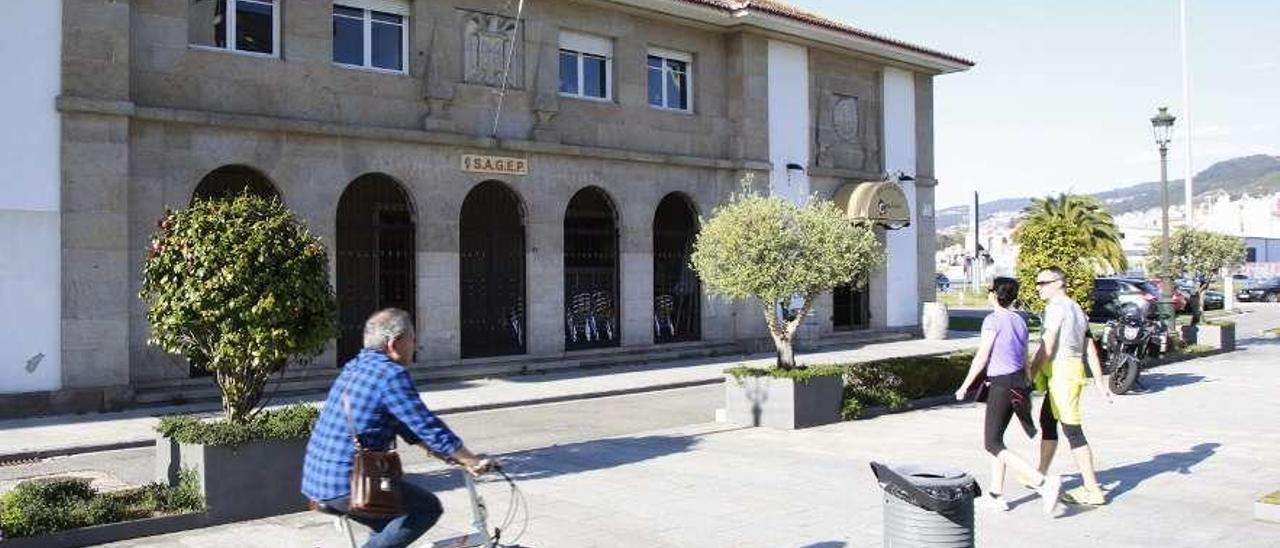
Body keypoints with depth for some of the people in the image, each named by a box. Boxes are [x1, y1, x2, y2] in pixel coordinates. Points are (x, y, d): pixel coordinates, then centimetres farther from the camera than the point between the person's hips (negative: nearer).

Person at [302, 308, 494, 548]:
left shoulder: (356, 366, 14)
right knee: (429, 507, -2)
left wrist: (445, 452, 23)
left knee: (392, 525, 25)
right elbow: (428, 426, -15)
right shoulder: (391, 375, -15)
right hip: (346, 484, -10)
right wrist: (473, 461, -6)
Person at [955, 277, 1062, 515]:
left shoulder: (993, 320, -12)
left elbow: (981, 357, -13)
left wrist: (965, 386, -5)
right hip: (1018, 381, 9)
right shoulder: (1019, 320, 11)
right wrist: (1025, 388, 23)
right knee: (994, 437, 18)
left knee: (994, 444, -5)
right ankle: (996, 494, 20)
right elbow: (1025, 359, 15)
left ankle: (1044, 482, -17)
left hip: (1001, 384, -9)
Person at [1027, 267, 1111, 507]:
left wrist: (1030, 376, -13)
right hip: (1073, 370, 10)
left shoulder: (1056, 307, -13)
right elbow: (1090, 348, 15)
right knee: (1047, 422, 21)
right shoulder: (1076, 308, 17)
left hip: (1061, 372, -10)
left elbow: (1046, 347, -18)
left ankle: (1093, 490, -5)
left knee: (1072, 430, -7)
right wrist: (1099, 381, 14)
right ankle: (1041, 476, 34)